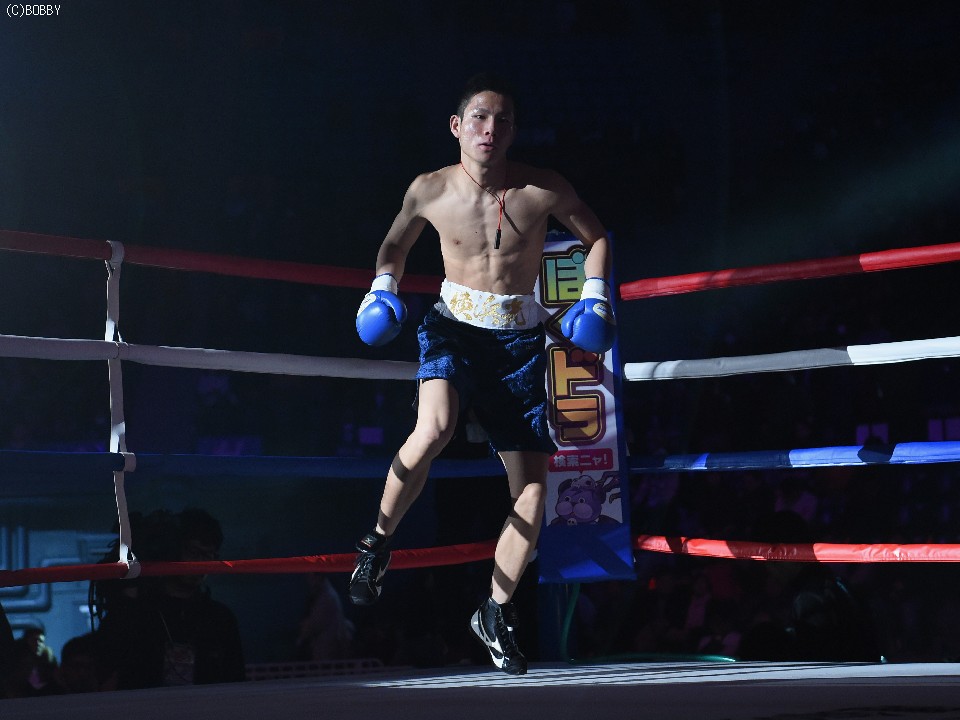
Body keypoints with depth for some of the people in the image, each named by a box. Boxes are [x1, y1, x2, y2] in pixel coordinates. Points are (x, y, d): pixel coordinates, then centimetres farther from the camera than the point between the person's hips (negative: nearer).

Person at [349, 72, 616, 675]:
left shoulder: (545, 190, -6)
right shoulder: (430, 191, -4)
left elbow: (596, 237, 11)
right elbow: (396, 245, 16)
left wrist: (595, 296, -3)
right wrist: (384, 286, -2)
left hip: (520, 341, 2)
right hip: (455, 328, -2)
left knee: (533, 490, 1)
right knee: (435, 428, -34)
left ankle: (497, 611, 21)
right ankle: (379, 542, -11)